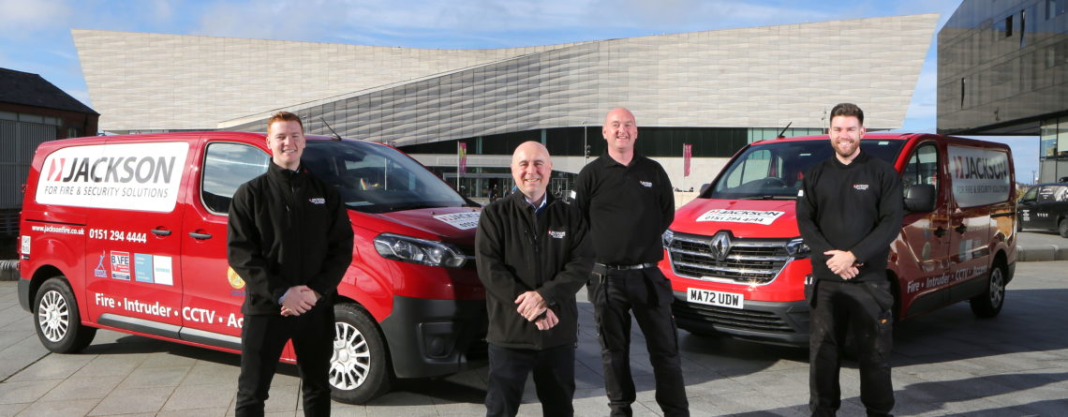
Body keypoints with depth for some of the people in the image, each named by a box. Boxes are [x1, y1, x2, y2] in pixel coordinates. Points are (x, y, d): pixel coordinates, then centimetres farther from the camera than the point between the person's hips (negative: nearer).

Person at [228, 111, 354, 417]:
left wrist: (316, 291, -12)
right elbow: (239, 252, -6)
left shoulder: (325, 192, 9)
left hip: (316, 309, 3)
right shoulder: (250, 193, 2)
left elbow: (342, 247, 4)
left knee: (318, 389, 15)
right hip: (264, 308, -2)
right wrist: (281, 293, -17)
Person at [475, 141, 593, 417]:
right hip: (509, 332, -2)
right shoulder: (495, 215, 1)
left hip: (559, 333, 3)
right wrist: (531, 308, -16)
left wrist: (545, 296, -19)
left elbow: (582, 263, -4)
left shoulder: (569, 216, 8)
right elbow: (489, 269, -9)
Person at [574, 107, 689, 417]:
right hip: (607, 277, -1)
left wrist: (644, 241, 8)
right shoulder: (592, 174, 2)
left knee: (665, 348, 3)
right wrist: (602, 246, 2)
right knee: (614, 350, 9)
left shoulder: (653, 171, 9)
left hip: (648, 274, 1)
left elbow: (667, 213, 15)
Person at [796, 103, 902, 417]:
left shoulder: (882, 173, 4)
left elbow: (892, 222, -5)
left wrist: (853, 256, -14)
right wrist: (830, 256, -11)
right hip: (825, 279, 2)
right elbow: (805, 220, 4)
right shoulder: (816, 175, 11)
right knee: (823, 350, 6)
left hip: (870, 281, -2)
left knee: (874, 352, 4)